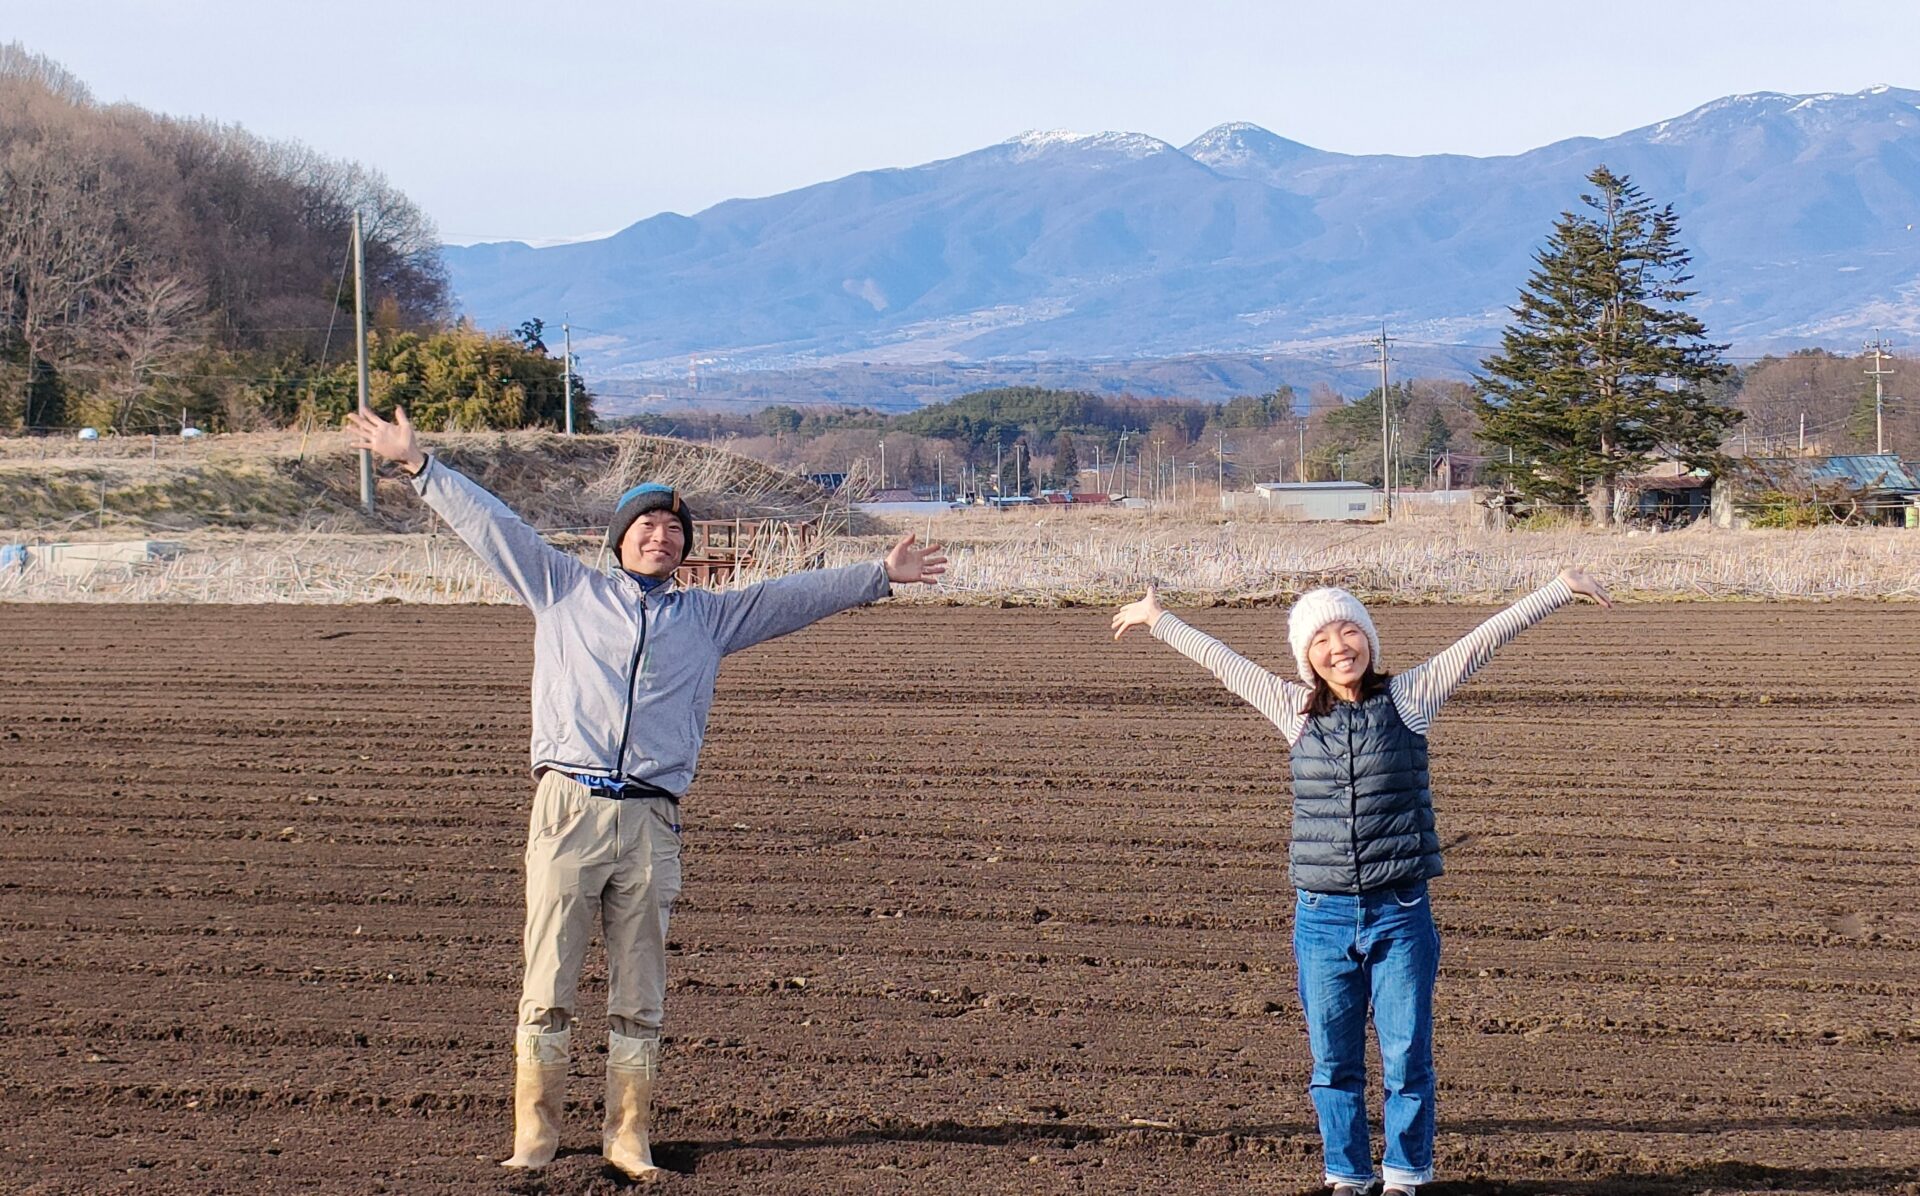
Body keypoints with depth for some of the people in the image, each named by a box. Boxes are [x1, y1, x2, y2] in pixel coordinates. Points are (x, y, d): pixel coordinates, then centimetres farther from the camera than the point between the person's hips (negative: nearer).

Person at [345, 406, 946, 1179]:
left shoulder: (709, 617, 20)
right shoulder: (566, 591, 15)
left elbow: (797, 596, 22)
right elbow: (489, 525, 12)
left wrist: (881, 575, 17)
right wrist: (418, 463, 8)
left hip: (650, 820, 2)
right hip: (568, 809, -2)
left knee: (639, 996, 4)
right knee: (548, 984, -3)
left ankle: (627, 1133, 10)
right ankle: (535, 1129, 3)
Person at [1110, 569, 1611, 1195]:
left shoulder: (1409, 698, 1)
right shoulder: (1296, 710, 5)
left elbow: (1485, 638, 1)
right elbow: (1221, 660, 17)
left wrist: (1562, 589, 2)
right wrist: (1158, 620, 28)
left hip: (1400, 914, -2)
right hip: (1322, 916, 2)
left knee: (1407, 1057, 3)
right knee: (1333, 1062, 9)